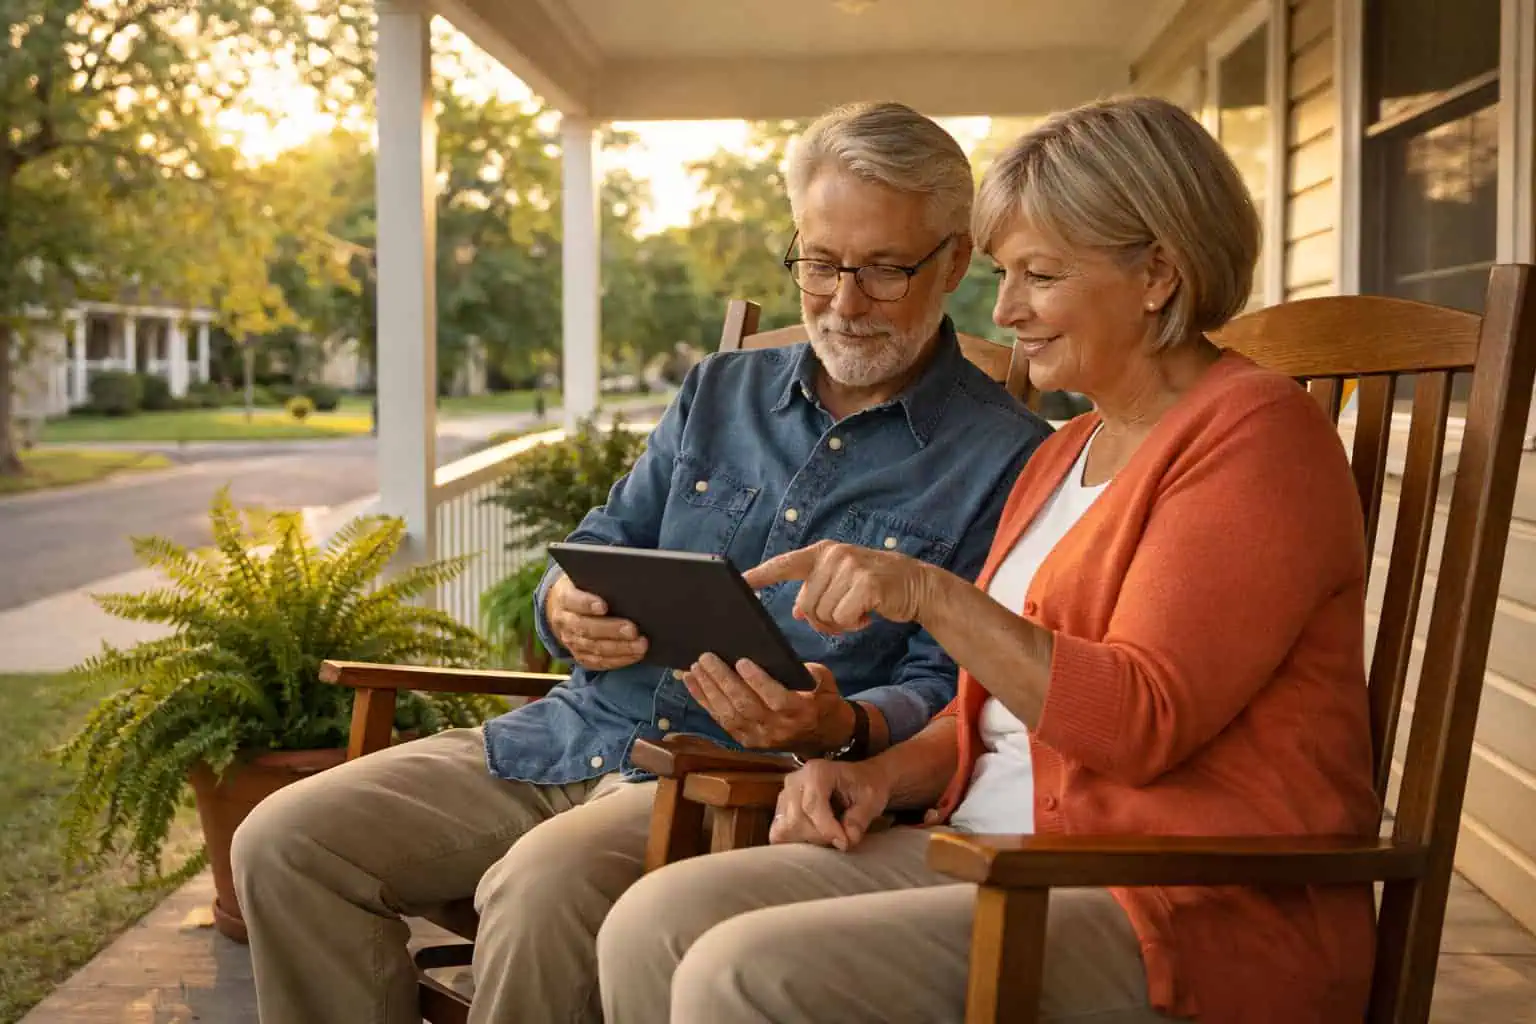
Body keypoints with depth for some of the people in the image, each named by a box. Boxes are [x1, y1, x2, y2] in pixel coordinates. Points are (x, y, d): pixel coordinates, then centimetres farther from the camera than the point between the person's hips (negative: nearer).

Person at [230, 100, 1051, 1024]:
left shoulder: (1005, 456, -1)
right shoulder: (721, 393, 17)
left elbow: (949, 690, -5)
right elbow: (599, 552, 18)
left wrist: (841, 726, -27)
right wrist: (568, 611, -7)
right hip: (578, 735, 6)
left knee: (540, 887, -36)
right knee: (283, 843, -9)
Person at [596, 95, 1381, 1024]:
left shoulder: (1255, 433, -8)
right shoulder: (1066, 453, 20)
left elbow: (1144, 720, -17)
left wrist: (931, 593, -22)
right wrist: (888, 774, 4)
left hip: (1186, 918, -8)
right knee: (655, 926, -9)